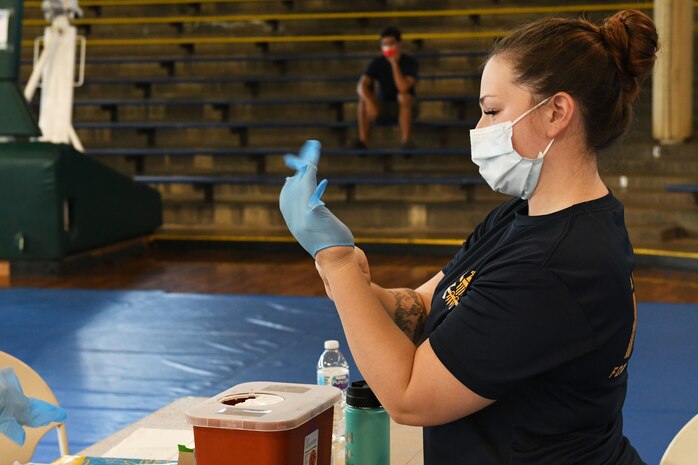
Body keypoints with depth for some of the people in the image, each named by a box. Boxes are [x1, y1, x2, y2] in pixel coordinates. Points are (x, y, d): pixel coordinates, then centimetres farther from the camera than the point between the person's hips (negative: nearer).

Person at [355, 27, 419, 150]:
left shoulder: (410, 62, -15)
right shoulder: (377, 63, -10)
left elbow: (403, 88, -31)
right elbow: (361, 86, -24)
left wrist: (394, 63, -30)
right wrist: (370, 103, -42)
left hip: (403, 109, -2)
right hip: (382, 108, 2)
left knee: (404, 96, -34)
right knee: (365, 96, -26)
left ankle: (406, 140, -30)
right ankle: (363, 140, -29)